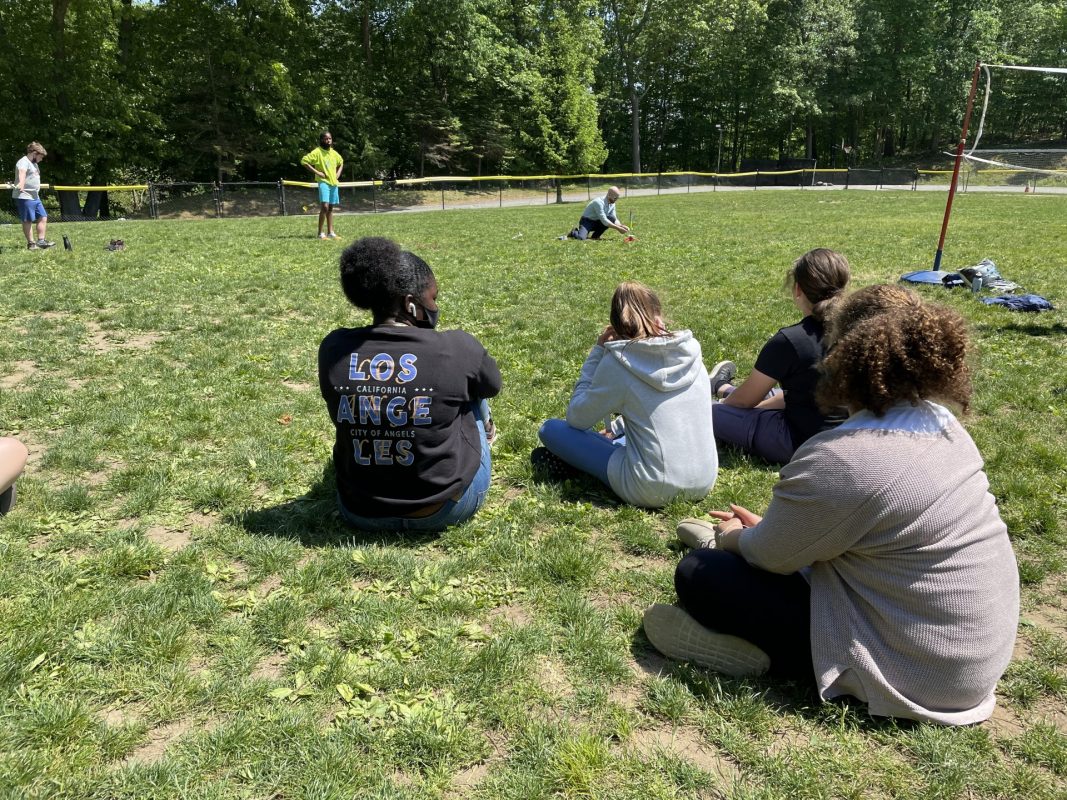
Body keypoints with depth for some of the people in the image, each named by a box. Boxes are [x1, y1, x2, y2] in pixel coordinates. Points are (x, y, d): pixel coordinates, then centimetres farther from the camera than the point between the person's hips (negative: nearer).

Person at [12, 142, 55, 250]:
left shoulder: (34, 163, 19)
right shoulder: (24, 162, -12)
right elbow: (22, 173, -32)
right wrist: (21, 184, -49)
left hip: (35, 196, 10)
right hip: (24, 197, -10)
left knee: (43, 217, 7)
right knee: (28, 220, -4)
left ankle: (41, 241, 11)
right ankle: (31, 243, 1)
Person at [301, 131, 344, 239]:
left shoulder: (334, 153, 11)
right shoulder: (317, 152, -7)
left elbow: (341, 162, 30)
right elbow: (304, 161, -12)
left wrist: (338, 173, 14)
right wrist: (316, 172, -14)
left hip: (333, 182, 6)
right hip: (323, 182, -6)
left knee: (330, 208, 10)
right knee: (324, 206, -16)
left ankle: (330, 232, 16)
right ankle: (320, 233, -13)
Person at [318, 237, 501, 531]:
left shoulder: (333, 349, -11)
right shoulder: (457, 349, -19)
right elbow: (492, 386, 4)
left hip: (360, 510, 3)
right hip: (449, 505, -2)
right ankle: (483, 431, 48)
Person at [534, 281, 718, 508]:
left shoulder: (617, 361, -13)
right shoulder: (690, 350, 2)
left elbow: (576, 418, -1)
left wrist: (597, 352, 1)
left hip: (653, 491, -6)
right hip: (704, 484, 6)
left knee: (551, 429, 3)